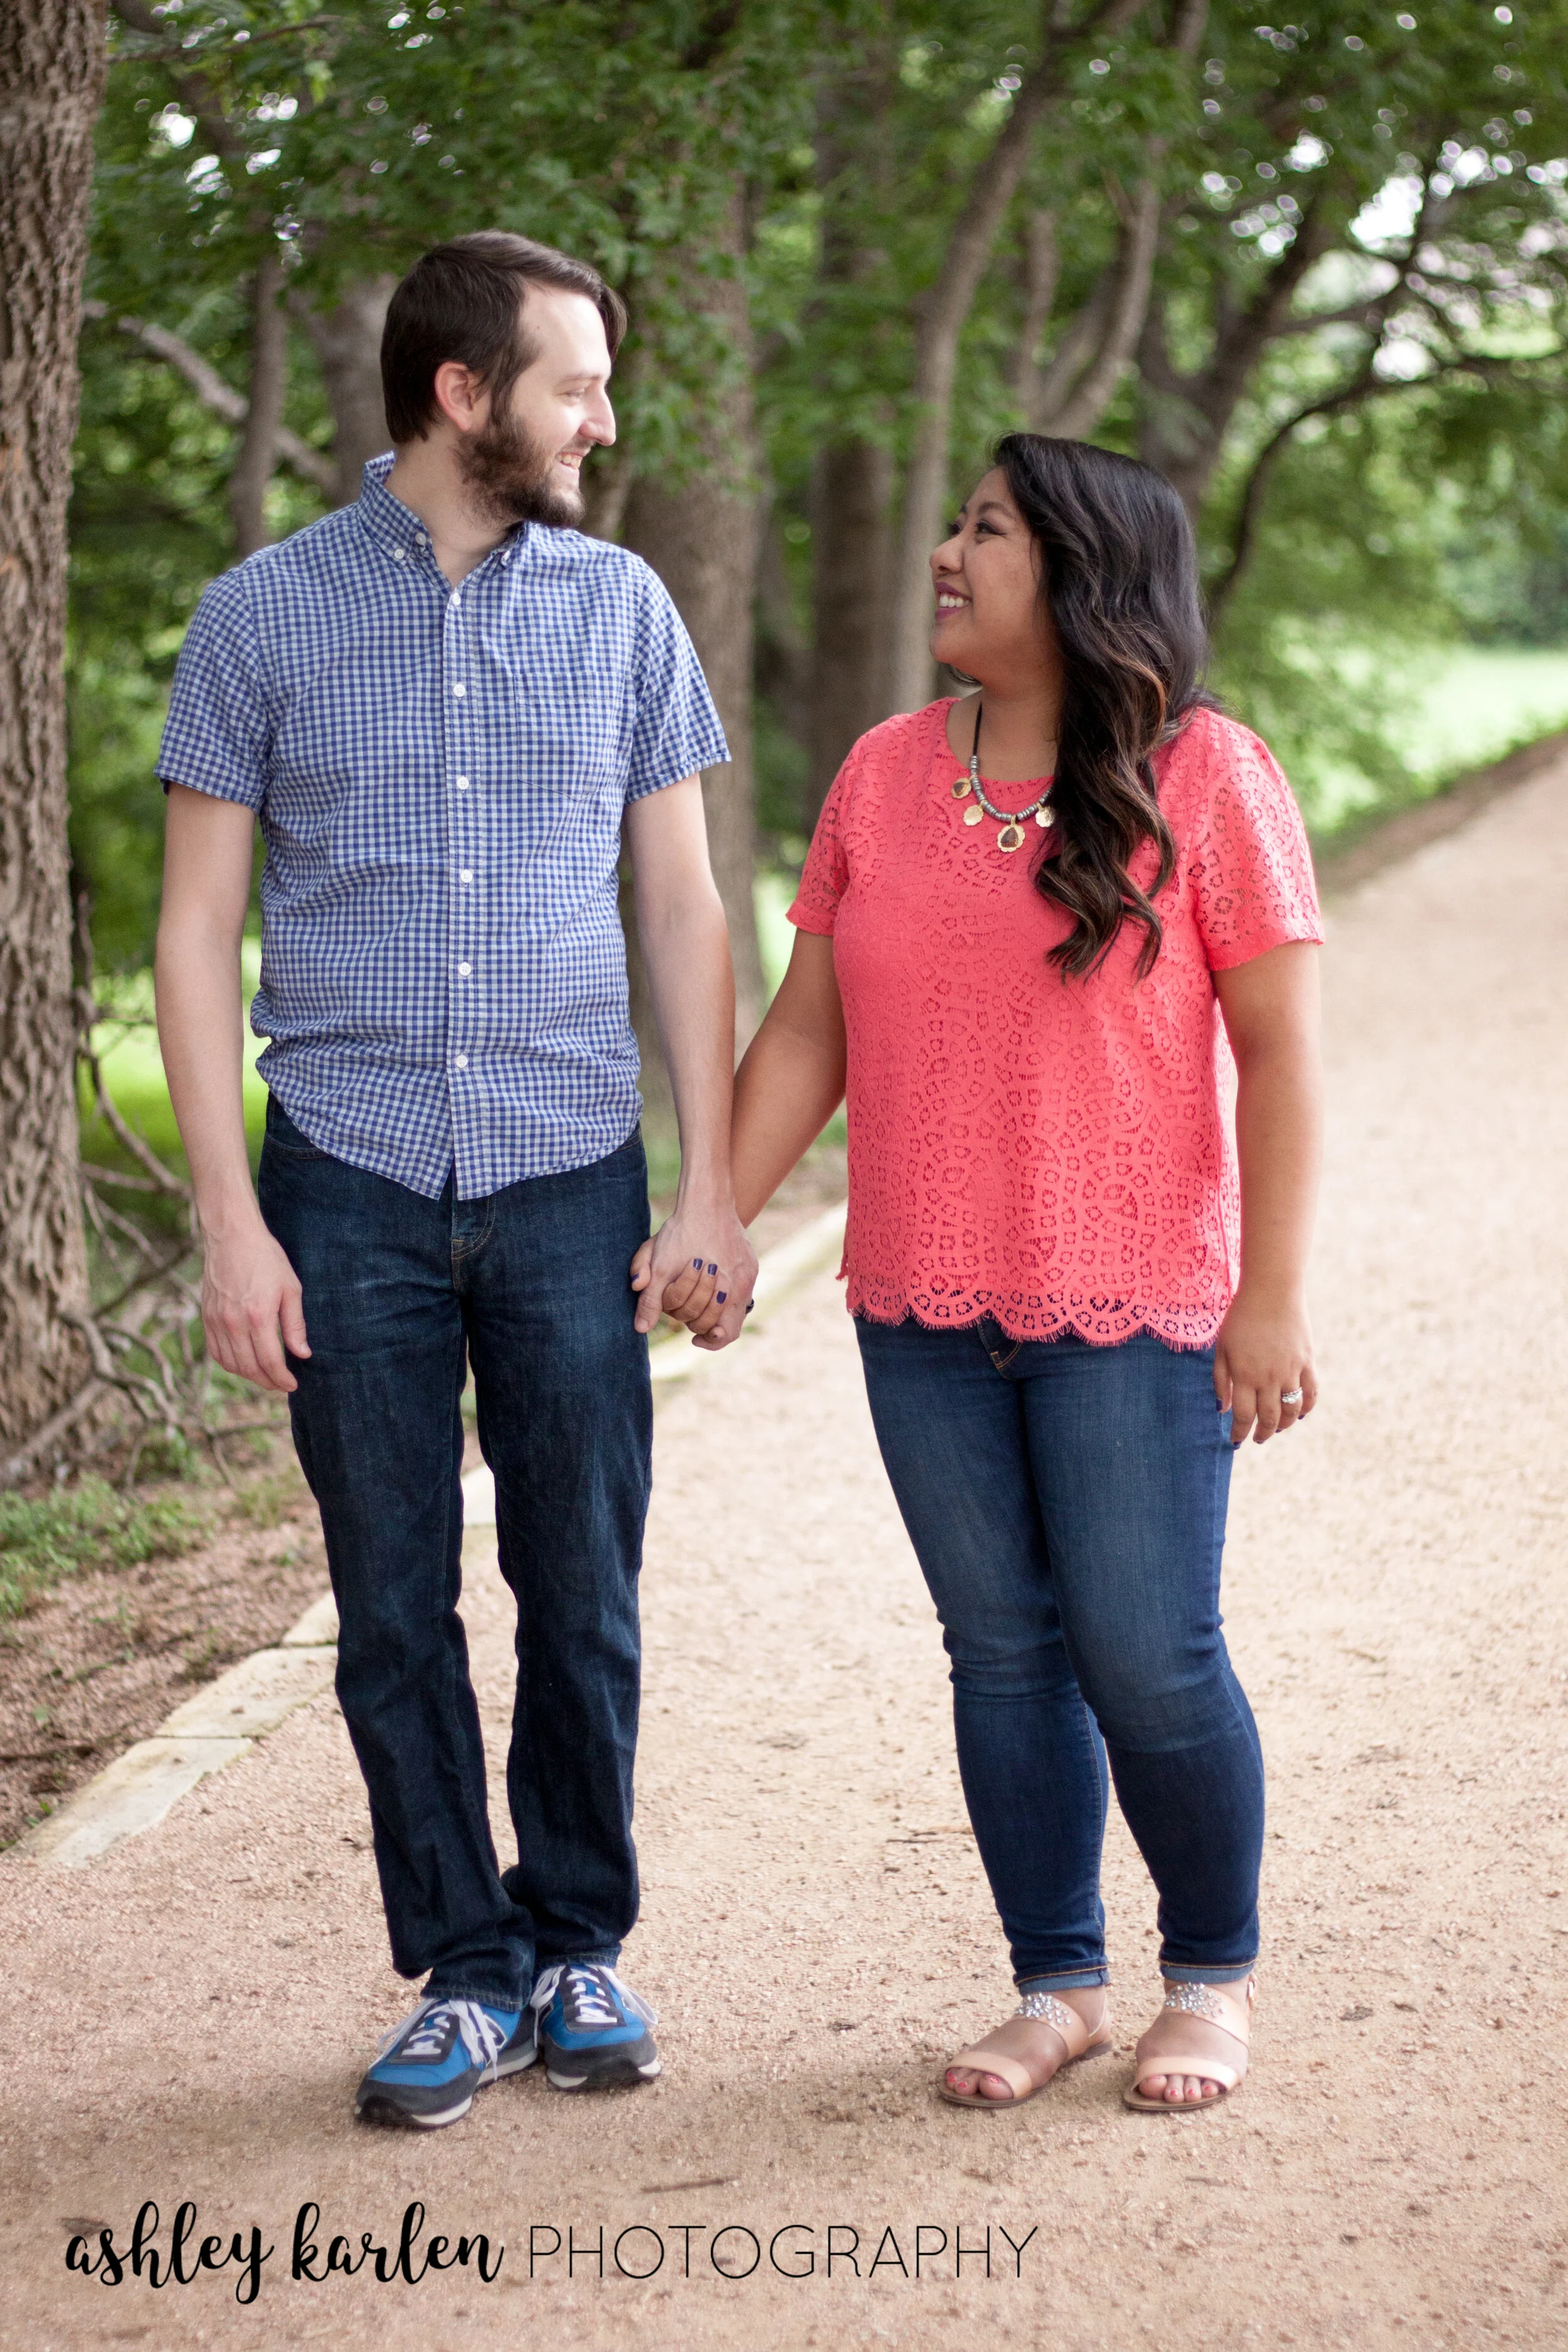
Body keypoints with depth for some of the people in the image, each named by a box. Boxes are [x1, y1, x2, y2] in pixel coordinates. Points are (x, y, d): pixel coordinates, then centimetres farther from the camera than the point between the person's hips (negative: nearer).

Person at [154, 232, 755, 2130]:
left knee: (584, 1597, 5)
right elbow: (199, 928, 1)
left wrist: (713, 1193, 0)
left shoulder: (620, 608, 6)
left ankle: (579, 1950, 21)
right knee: (394, 1611, 5)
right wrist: (231, 1222, -6)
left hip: (570, 1184, 1)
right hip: (352, 1186, -1)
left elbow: (682, 910, 8)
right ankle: (463, 1974, 17)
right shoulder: (268, 615, 1)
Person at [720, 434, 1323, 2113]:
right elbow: (806, 1035, 11)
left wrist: (1273, 1295, -11)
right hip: (924, 1313, 4)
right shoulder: (884, 776, 9)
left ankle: (1214, 1978, 18)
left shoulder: (1205, 778, -5)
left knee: (1148, 1660, -2)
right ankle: (1058, 1985, 22)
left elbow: (1280, 1046, -6)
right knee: (1001, 1650, 9)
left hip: (1136, 1311, -4)